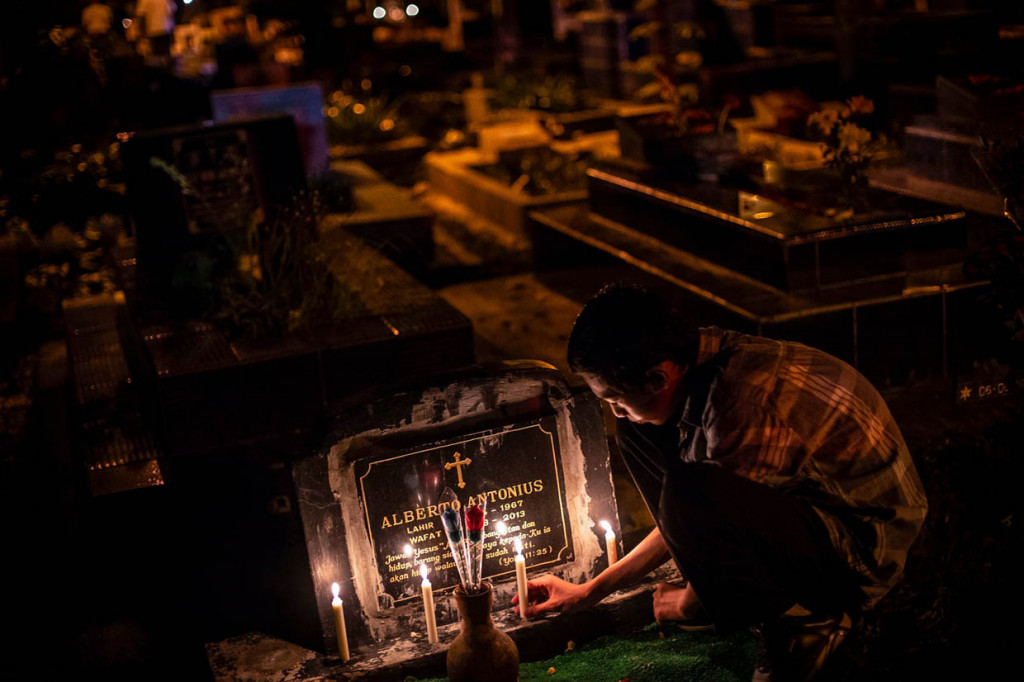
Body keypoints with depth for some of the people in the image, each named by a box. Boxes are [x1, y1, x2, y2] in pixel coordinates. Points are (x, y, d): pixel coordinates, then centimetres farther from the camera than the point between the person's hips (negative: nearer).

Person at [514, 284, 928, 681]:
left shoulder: (744, 412, -33)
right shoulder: (701, 357, -4)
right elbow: (688, 519, 8)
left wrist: (686, 604, 1)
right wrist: (590, 592, 12)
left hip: (865, 546, -9)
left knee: (695, 502, -36)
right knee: (638, 435, 3)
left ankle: (810, 621, -9)